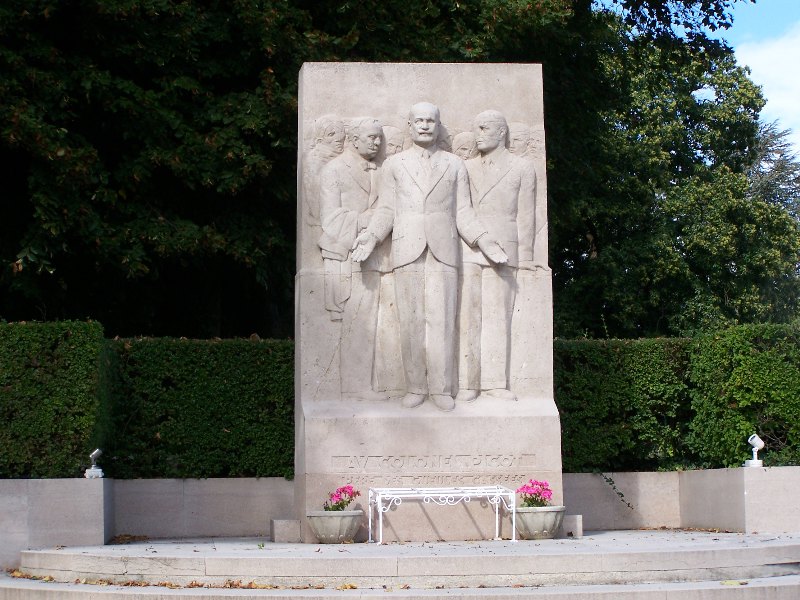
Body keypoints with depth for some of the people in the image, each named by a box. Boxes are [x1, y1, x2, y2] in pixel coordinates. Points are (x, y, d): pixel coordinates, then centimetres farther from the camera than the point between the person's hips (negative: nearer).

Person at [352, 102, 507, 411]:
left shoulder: (454, 164, 14)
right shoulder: (393, 164, 13)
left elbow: (463, 212, 11)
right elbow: (385, 210, 9)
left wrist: (483, 241, -2)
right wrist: (369, 238, -7)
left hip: (443, 252, 0)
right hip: (407, 251, 0)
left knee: (441, 321, -5)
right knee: (411, 322, -3)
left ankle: (441, 389, -2)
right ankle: (415, 388, 2)